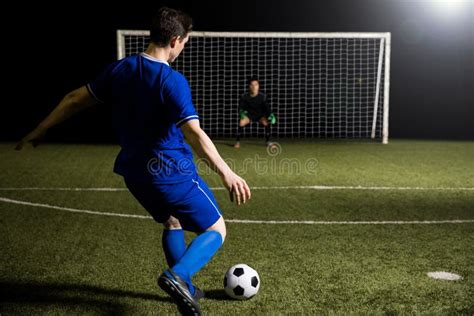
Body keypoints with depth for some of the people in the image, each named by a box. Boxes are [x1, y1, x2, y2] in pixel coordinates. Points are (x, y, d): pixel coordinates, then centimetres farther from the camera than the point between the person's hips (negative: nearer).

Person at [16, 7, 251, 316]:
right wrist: (227, 173, -32)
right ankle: (178, 276, -18)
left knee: (172, 223, 29)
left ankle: (185, 290, 33)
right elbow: (194, 133, -30)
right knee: (216, 229, 6)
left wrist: (40, 130, 21)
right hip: (173, 173, -7)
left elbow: (75, 99, 10)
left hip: (135, 172, 7)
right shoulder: (173, 81, -19)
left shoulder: (119, 69, 2)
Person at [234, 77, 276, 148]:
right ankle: (238, 141, -10)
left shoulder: (262, 96, -21)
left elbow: (267, 107, -18)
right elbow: (241, 107, -18)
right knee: (241, 122, -28)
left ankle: (267, 141, -8)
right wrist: (242, 112, -40)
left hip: (260, 115, 0)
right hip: (248, 114, 0)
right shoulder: (244, 96, -21)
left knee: (266, 122, -27)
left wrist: (270, 115, -35)